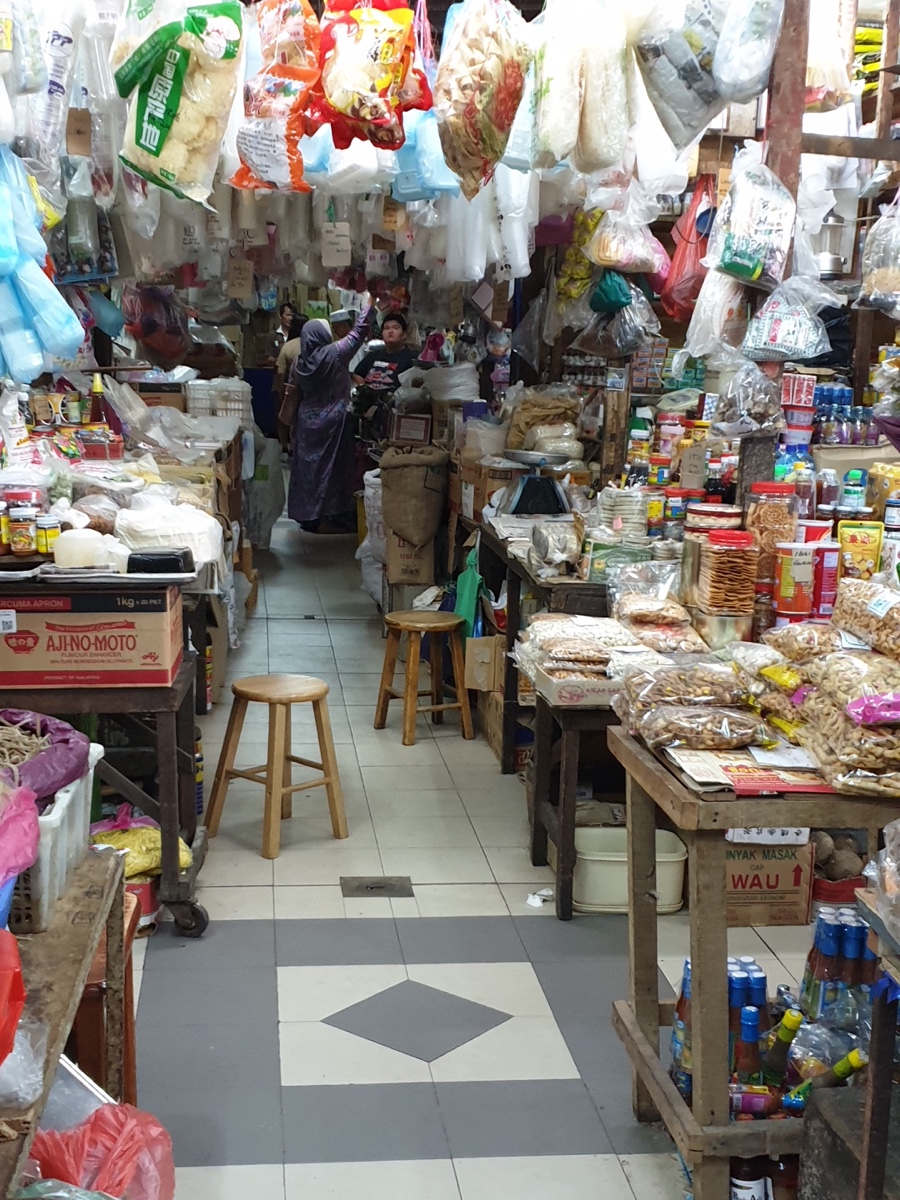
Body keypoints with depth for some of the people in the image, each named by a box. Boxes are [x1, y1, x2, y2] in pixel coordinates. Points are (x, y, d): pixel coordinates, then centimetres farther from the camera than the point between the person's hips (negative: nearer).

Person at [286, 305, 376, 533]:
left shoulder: (300, 362, 1)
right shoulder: (335, 354, -13)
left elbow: (295, 395, 8)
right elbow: (358, 331, -8)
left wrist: (296, 420, 18)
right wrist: (371, 303, 2)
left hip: (307, 420, 5)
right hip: (332, 420, -5)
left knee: (308, 464, 10)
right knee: (329, 466, 0)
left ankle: (306, 514, 16)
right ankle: (326, 517, 1)